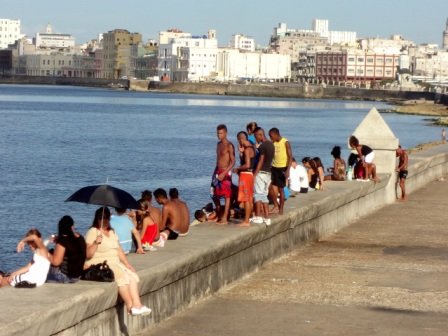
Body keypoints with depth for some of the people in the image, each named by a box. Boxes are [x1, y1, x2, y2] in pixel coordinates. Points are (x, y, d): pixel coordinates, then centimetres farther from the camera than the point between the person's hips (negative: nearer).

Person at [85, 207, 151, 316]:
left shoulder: (112, 232, 20)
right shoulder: (92, 232, -4)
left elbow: (119, 250, 18)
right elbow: (88, 255, -13)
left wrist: (127, 263, 6)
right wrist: (96, 242, -27)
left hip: (115, 264, 8)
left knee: (132, 275, -17)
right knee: (122, 276, -29)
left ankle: (137, 304, -28)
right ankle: (130, 306, -25)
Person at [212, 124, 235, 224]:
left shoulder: (229, 146, -10)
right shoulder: (219, 144, 14)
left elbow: (233, 161, -14)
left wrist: (224, 173, -19)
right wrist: (216, 171, 15)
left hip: (225, 173, -8)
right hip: (217, 172, 8)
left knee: (227, 196, -4)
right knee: (215, 195, 11)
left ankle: (224, 218, -3)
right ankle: (219, 215, 26)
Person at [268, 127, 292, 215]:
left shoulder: (285, 143, -10)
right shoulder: (273, 143, 7)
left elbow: (290, 157, -12)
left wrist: (287, 170, -19)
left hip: (282, 168, -5)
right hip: (274, 167, 5)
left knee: (280, 189, 1)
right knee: (271, 188, 0)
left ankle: (281, 209, 11)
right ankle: (276, 205, 17)